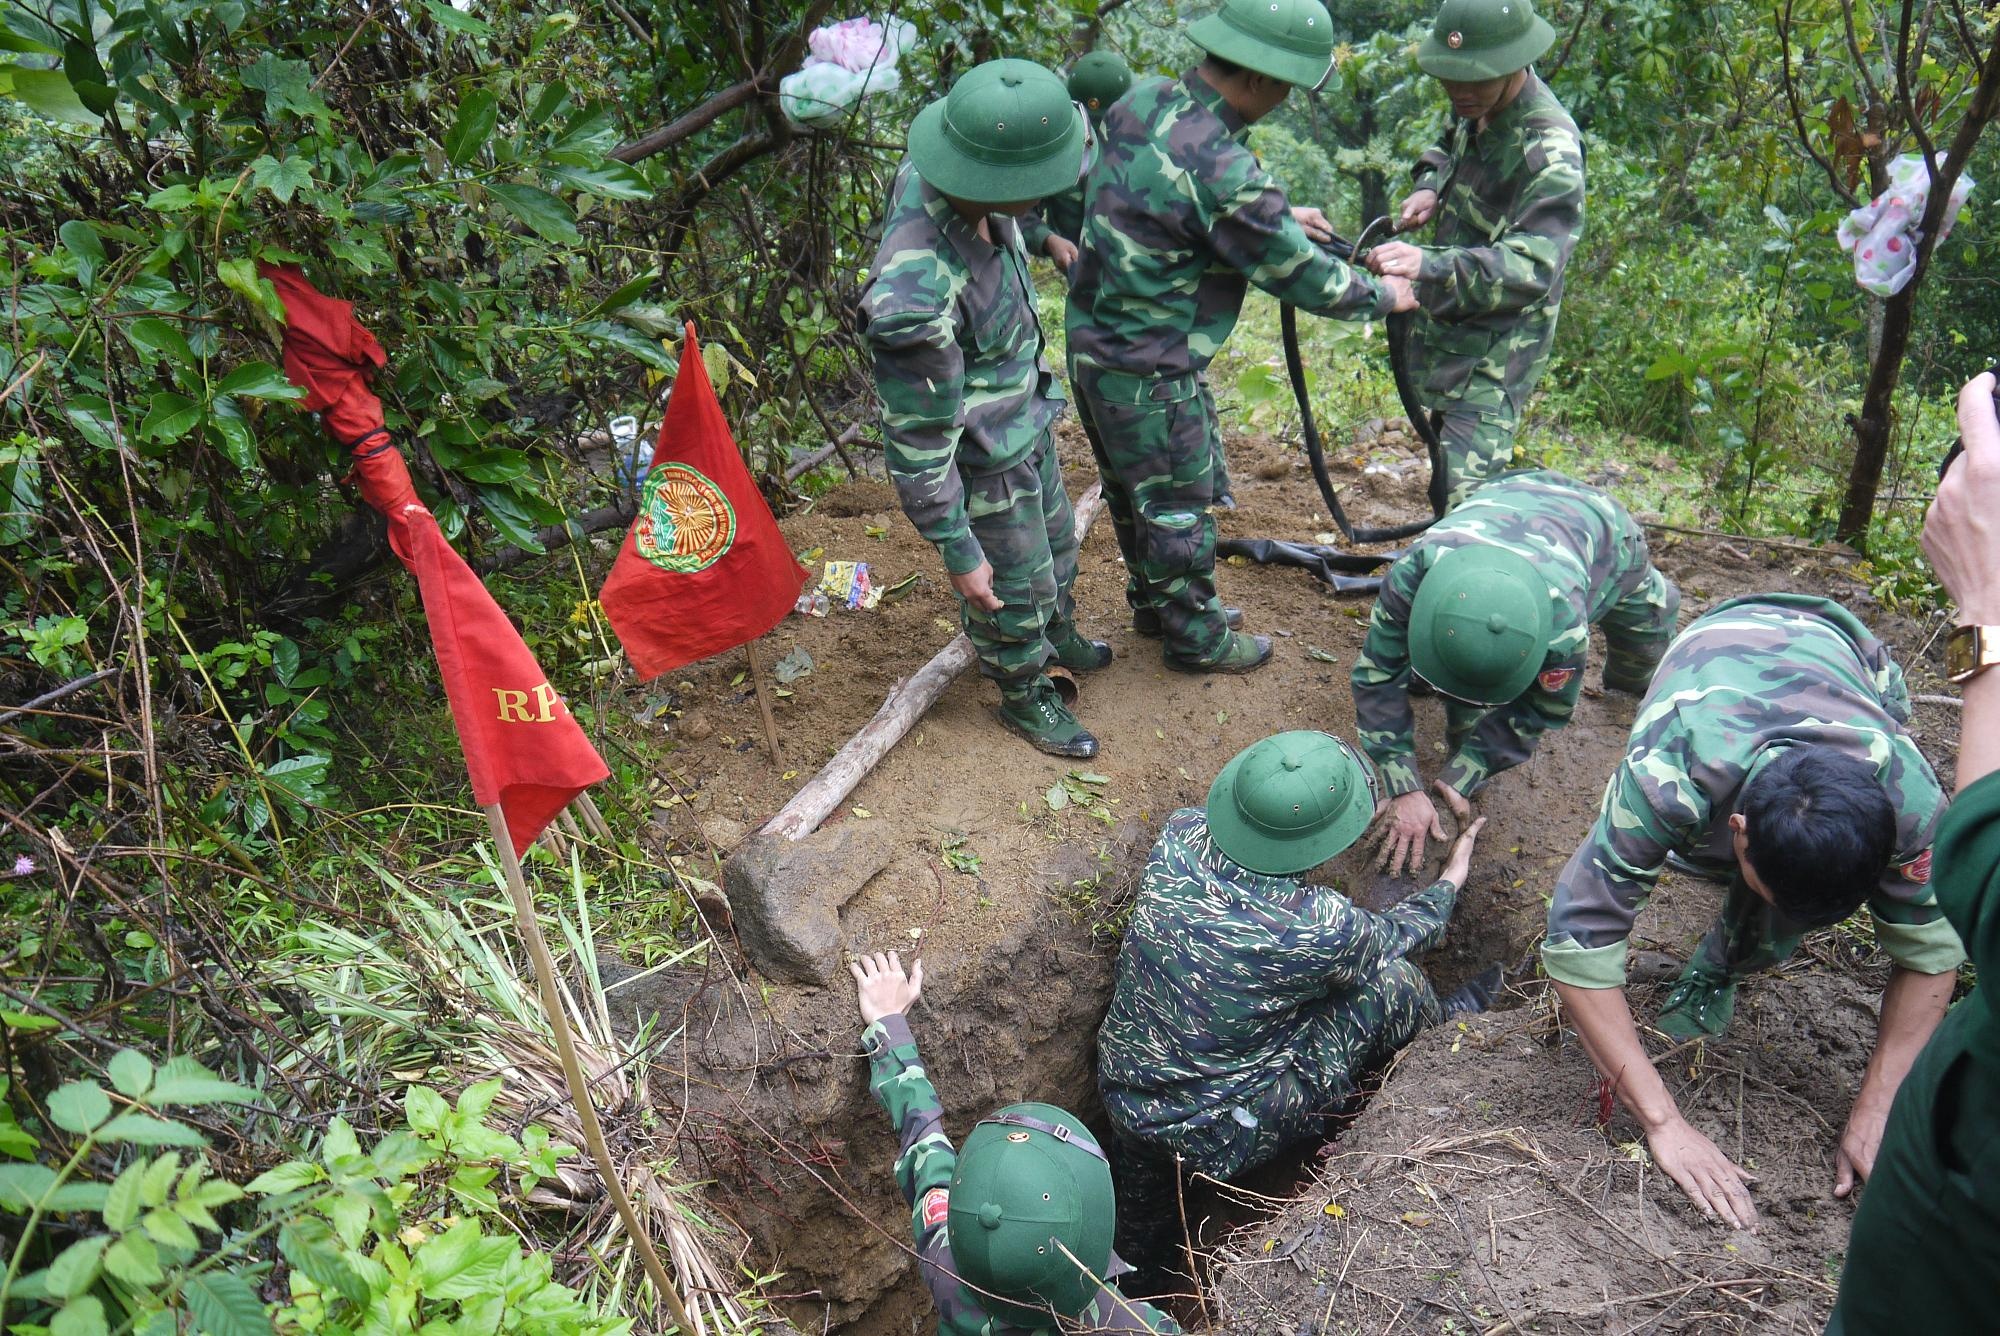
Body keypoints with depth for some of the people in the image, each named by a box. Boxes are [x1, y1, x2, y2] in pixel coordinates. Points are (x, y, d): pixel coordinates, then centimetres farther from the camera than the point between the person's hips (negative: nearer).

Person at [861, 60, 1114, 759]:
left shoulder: (942, 177, -19)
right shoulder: (914, 297, -42)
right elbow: (918, 440, -29)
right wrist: (957, 551, -19)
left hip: (1026, 418, 8)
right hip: (979, 463, -8)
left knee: (1055, 543, 31)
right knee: (1014, 590, 17)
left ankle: (1058, 637, 61)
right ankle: (1025, 696, 46)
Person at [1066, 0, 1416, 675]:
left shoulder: (1142, 100, -2)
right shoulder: (1220, 170, -28)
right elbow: (1299, 275, -17)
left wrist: (1278, 214, 15)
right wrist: (1383, 295, 0)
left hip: (1093, 342, 9)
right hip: (1150, 374, -8)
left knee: (1132, 489, 25)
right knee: (1180, 505, 11)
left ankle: (1151, 601, 45)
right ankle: (1196, 638, 30)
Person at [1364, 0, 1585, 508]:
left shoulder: (1550, 151, -27)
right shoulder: (1477, 108, 1)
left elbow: (1532, 266, -38)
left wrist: (1429, 265, -53)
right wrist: (1431, 186, 1)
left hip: (1496, 346, -9)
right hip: (1448, 323, 9)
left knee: (1467, 492, -19)